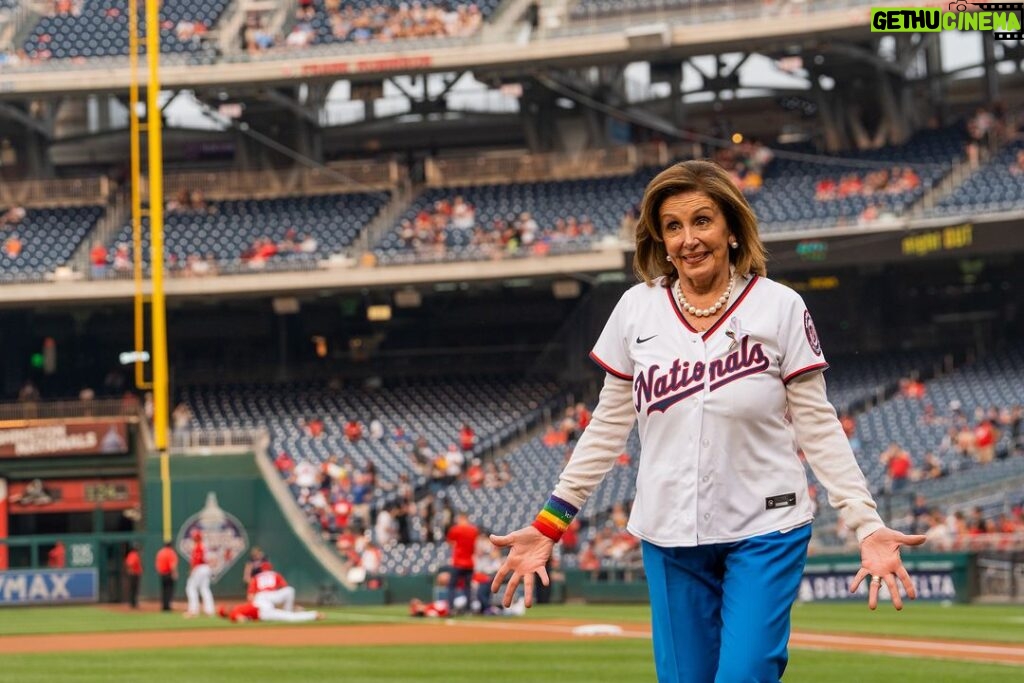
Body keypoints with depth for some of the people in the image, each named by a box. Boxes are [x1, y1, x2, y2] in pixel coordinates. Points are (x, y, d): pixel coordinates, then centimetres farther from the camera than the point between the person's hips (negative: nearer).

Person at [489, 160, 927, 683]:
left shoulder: (780, 308, -5)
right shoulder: (637, 310, 3)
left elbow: (818, 428, -3)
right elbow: (608, 426, 9)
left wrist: (868, 525, -13)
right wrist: (550, 522, 5)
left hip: (766, 532, -3)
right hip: (669, 537, 3)